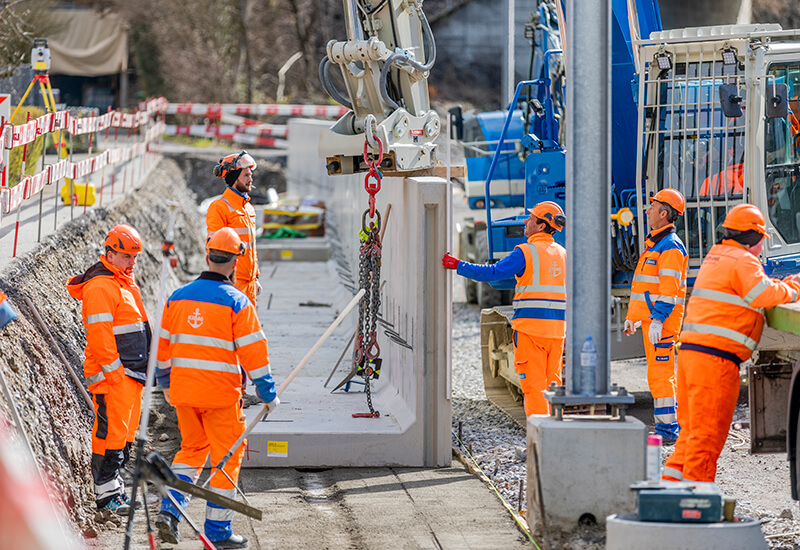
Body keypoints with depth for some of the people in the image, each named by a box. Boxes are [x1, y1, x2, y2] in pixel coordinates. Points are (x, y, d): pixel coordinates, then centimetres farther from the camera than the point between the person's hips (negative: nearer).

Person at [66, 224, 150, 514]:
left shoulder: (125, 283, 18)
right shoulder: (100, 287, -15)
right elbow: (99, 335, -20)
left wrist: (140, 369, 23)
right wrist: (113, 370, -20)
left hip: (130, 372, 10)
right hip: (111, 373, -10)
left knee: (126, 431, 13)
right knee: (111, 430, -8)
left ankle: (113, 483, 21)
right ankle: (106, 492, -4)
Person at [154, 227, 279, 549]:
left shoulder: (177, 298, 4)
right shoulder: (236, 302, -11)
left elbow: (163, 346, 12)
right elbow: (253, 352, -11)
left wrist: (166, 383, 27)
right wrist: (268, 394, -2)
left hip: (183, 390, 5)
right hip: (221, 394, -5)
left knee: (191, 448, 22)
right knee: (227, 458, 7)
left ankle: (170, 511, 5)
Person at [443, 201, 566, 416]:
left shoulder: (526, 252, -8)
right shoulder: (563, 254, 12)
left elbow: (493, 273, -12)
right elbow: (570, 295, 17)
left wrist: (458, 265, -5)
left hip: (530, 326, -6)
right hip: (557, 327, 6)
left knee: (533, 383, -4)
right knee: (553, 383, 11)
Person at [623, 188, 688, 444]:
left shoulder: (670, 246, -14)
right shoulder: (654, 243, 19)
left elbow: (669, 288, -21)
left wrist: (657, 320, -26)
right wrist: (632, 316, 26)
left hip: (662, 319, -11)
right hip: (651, 317, 11)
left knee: (659, 374, -12)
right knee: (661, 373, 12)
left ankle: (667, 430, -12)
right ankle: (670, 425, 16)